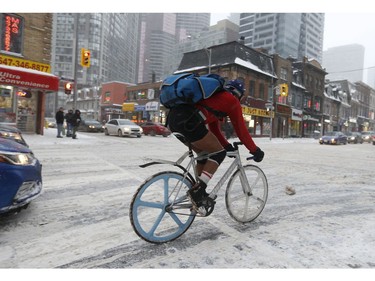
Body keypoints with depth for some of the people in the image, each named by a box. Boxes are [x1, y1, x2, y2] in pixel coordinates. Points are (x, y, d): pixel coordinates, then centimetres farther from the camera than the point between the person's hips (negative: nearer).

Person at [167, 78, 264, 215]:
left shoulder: (215, 96, 35)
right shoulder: (232, 101, 12)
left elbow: (214, 128, 36)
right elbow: (241, 130, 11)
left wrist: (227, 146, 37)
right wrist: (255, 151, 21)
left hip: (173, 117, 9)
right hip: (188, 121, -9)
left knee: (204, 153, 22)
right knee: (218, 153, 5)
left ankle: (199, 192, 24)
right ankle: (197, 191, -4)